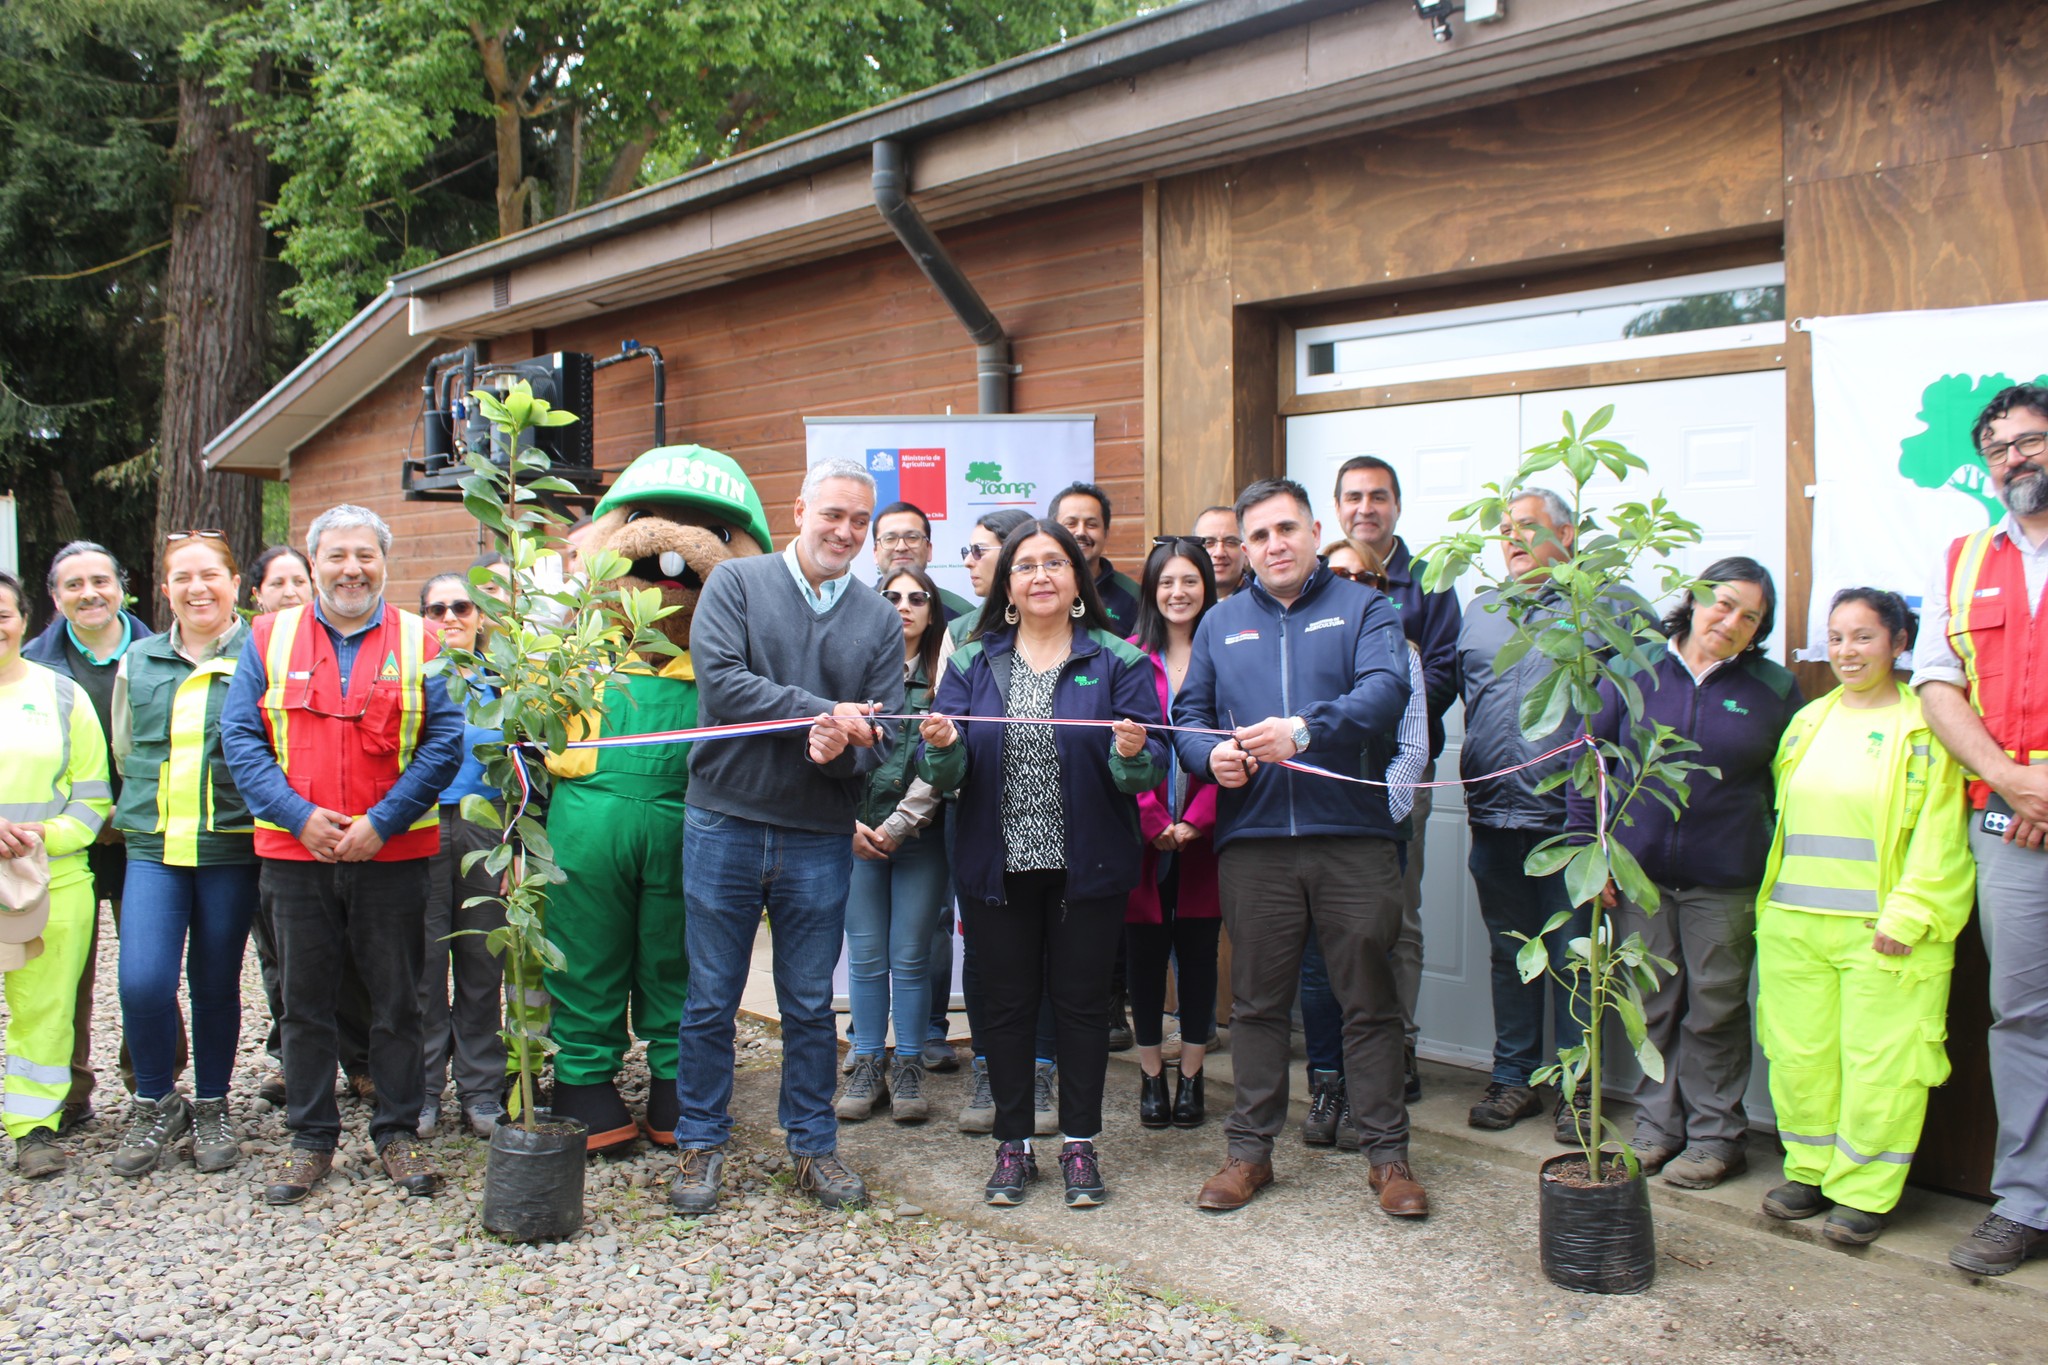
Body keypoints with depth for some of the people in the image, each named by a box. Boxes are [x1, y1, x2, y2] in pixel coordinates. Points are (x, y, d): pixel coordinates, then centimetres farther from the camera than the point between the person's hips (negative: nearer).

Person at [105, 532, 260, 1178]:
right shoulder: (138, 661, 10)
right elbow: (125, 751, 20)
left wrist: (250, 813, -2)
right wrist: (149, 810, 14)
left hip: (231, 847, -2)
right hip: (153, 846, 2)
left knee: (216, 982, 7)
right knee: (142, 981, -10)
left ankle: (212, 1107, 25)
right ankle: (156, 1104, 12)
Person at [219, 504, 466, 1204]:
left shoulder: (418, 641, 2)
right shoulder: (269, 638, 6)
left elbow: (445, 741, -3)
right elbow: (240, 736, 2)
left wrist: (382, 822, -12)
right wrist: (299, 816, -11)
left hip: (393, 853, -1)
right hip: (296, 852, 1)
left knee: (397, 999, 6)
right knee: (305, 998, 9)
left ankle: (399, 1133, 19)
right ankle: (310, 1138, 22)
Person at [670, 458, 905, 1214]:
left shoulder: (879, 620, 8)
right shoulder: (736, 583, 1)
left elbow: (883, 732, 2)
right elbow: (720, 679, -14)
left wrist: (843, 748, -20)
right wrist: (823, 713, -18)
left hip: (821, 838, 2)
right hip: (726, 822, -2)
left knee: (810, 1004, 11)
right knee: (711, 998, 7)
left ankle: (814, 1146, 24)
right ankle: (700, 1144, 22)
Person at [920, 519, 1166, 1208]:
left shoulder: (1117, 662, 1)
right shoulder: (971, 664, 7)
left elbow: (1151, 766, -5)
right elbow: (947, 774, 2)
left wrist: (1132, 754, -27)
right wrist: (942, 747, -20)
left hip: (1088, 866, -1)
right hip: (998, 867, 2)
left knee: (1082, 1000, 6)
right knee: (1007, 1002, 8)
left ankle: (1080, 1145, 19)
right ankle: (1012, 1144, 20)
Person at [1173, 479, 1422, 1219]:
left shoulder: (1363, 609, 5)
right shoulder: (1221, 623, 16)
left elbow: (1385, 689, -12)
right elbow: (1188, 713, 14)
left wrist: (1307, 728, -26)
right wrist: (1211, 753, -9)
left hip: (1352, 833, -2)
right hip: (1252, 838, 3)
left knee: (1370, 1000, 4)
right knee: (1258, 1001, 10)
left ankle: (1387, 1152, 16)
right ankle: (1250, 1149, 21)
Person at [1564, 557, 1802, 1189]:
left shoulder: (1774, 689, 3)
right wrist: (1587, 850, -1)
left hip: (1725, 884, -1)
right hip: (1638, 873, 1)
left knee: (1715, 1012, 7)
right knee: (1652, 1007, 10)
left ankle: (1716, 1136, 20)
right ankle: (1657, 1126, 24)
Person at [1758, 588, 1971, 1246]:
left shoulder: (1923, 727, -5)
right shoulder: (1808, 722, 13)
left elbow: (1939, 835, -8)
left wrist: (1907, 916, -14)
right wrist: (1771, 904, 12)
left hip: (1880, 931, -5)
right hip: (1793, 925, 5)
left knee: (1879, 1064, 1)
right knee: (1799, 1055, 10)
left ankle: (1863, 1191, 14)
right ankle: (1811, 1171, 25)